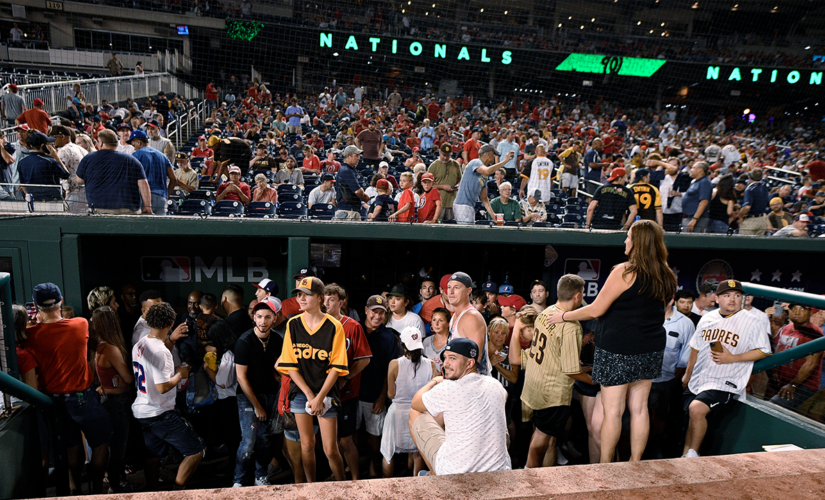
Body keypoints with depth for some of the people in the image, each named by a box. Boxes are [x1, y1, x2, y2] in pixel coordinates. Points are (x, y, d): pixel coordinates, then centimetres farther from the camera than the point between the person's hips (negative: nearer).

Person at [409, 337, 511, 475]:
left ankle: (435, 475, 22)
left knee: (415, 414, 10)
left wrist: (435, 381, 18)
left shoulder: (446, 389, -18)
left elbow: (415, 403, 1)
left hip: (454, 473, -5)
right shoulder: (495, 385, -1)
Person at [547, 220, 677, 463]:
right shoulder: (664, 276, 5)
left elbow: (596, 310, -14)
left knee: (612, 411, 2)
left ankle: (605, 466, 13)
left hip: (619, 349, -7)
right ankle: (635, 462, 25)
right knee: (639, 407, 14)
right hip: (651, 350, 7)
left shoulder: (625, 271, -16)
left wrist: (564, 316, -1)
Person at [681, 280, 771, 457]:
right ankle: (685, 457, 24)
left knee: (696, 409, -25)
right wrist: (687, 374, 21)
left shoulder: (751, 322, -6)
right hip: (698, 379, 6)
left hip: (725, 383, -6)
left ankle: (693, 453, -9)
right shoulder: (707, 318, 9)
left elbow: (764, 351, -4)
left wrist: (732, 358, -15)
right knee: (693, 416, 10)